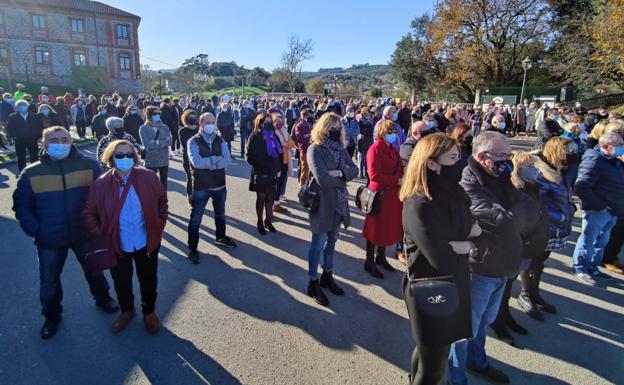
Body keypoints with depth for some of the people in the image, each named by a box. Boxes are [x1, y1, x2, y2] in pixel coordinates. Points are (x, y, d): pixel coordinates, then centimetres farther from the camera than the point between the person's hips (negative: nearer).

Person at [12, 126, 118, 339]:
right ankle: (52, 316, 41)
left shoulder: (89, 165, -9)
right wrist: (35, 230, -9)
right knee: (49, 281, 17)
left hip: (85, 234, 0)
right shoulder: (31, 173, -7)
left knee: (94, 271, 21)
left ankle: (102, 299, 47)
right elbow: (21, 205, 1)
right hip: (49, 239, 1)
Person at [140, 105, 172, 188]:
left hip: (164, 160, 3)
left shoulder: (164, 127, 4)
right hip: (151, 161, -3)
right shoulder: (143, 128, -4)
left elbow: (169, 141, -9)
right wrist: (163, 142, -13)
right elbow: (147, 144, -15)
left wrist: (156, 142, -19)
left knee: (163, 182, 15)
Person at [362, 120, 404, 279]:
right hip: (380, 194, -8)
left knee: (389, 227, 17)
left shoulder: (393, 149, 12)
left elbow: (399, 168, 16)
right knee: (376, 228, 3)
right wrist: (396, 181, -23)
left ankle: (380, 256, 36)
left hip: (393, 194, 8)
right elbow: (374, 175, -24)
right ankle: (369, 262, 19)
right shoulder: (375, 149, -15)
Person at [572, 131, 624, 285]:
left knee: (601, 241, 20)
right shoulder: (593, 161, -19)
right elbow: (580, 187, -28)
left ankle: (592, 267, 36)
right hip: (596, 210, -9)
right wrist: (600, 206, -22)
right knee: (588, 240, 4)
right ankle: (579, 268, 20)